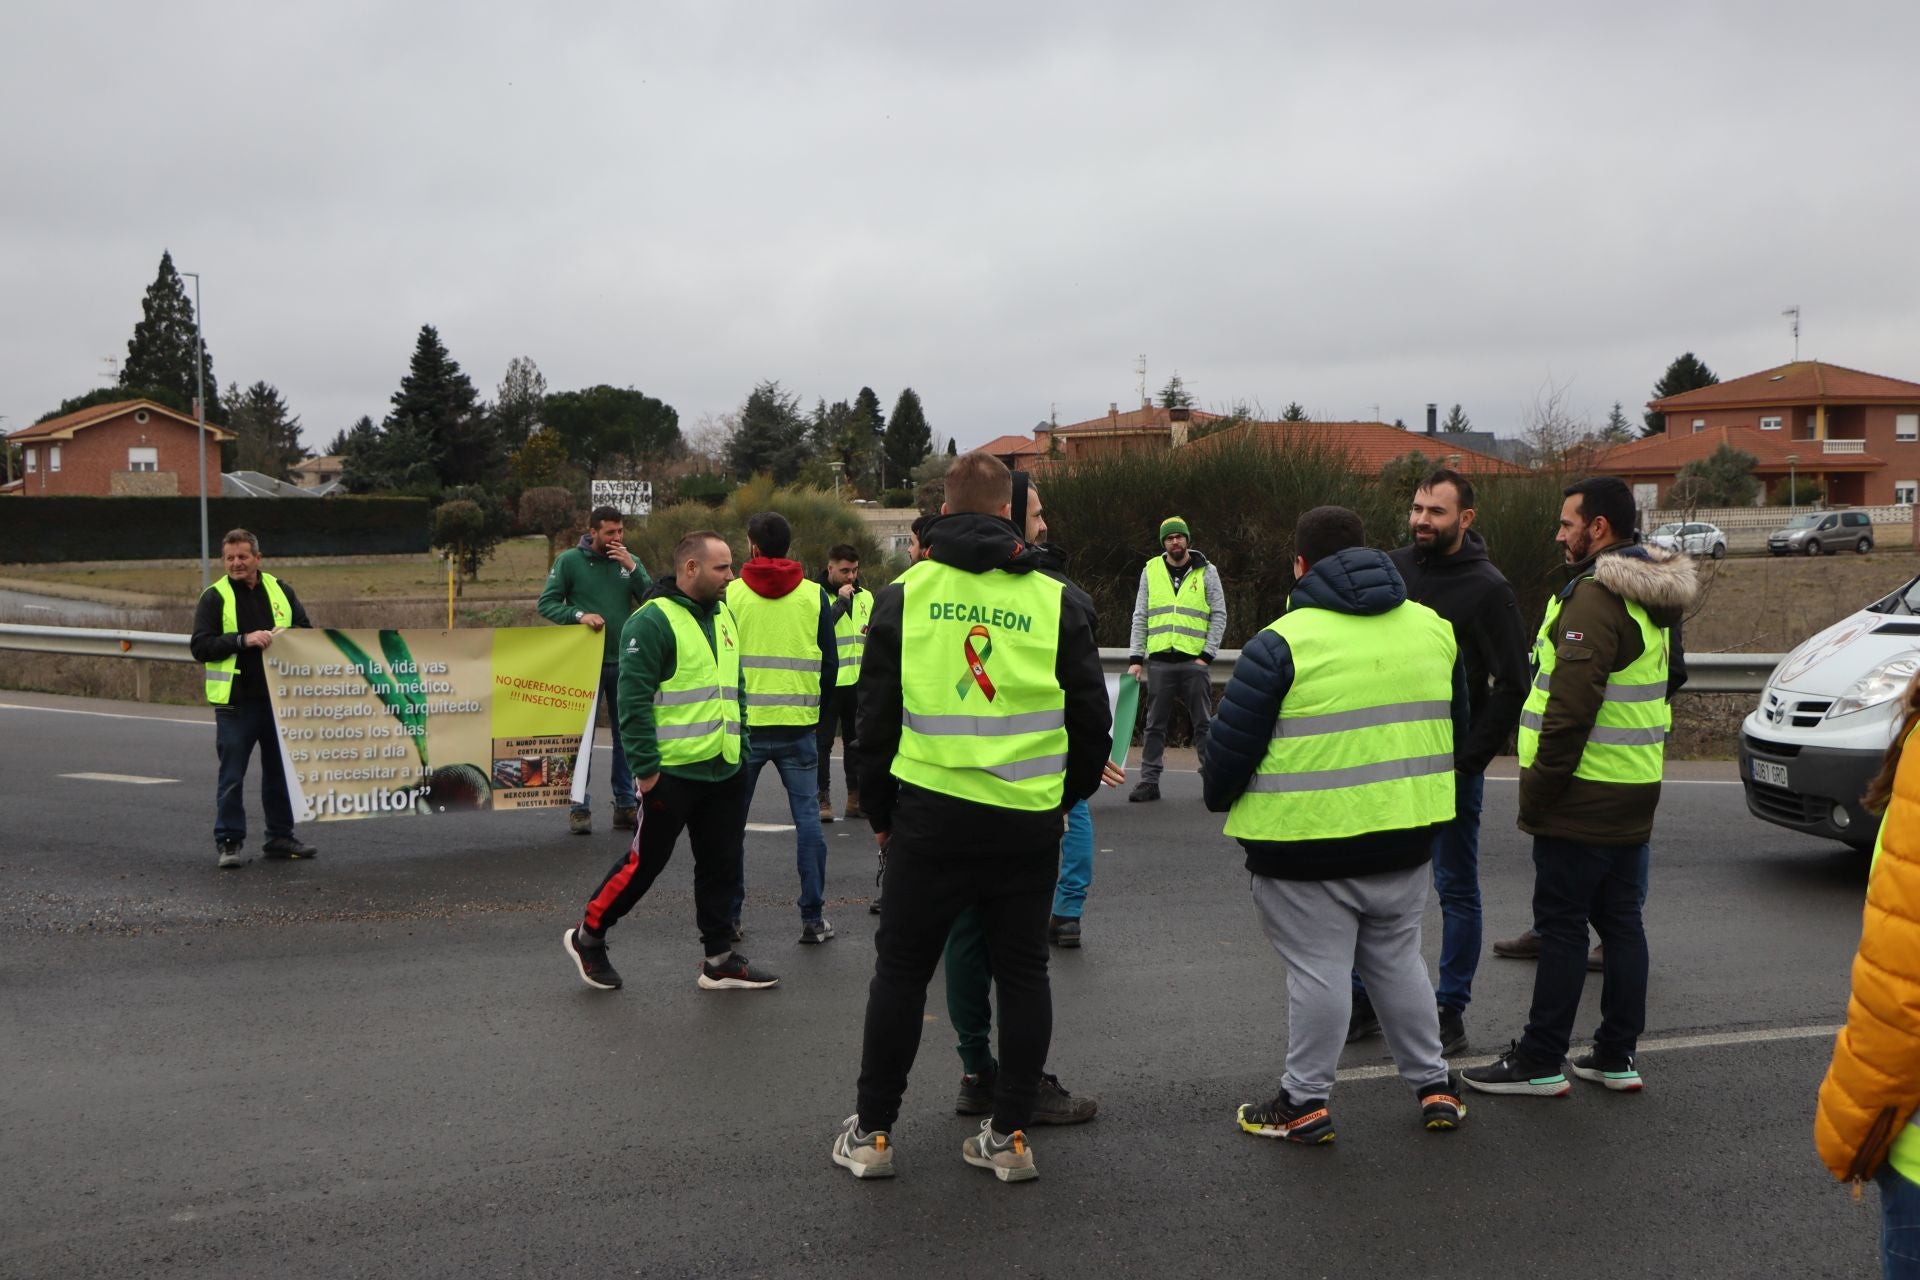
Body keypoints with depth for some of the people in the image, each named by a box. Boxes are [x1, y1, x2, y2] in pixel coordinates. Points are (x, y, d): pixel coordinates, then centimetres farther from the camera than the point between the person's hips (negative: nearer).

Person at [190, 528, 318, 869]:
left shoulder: (280, 591, 10)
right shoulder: (214, 598, -2)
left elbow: (307, 629, 14)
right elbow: (200, 646, -8)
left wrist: (288, 633, -8)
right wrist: (244, 640, -20)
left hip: (279, 699, 4)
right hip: (236, 702, -4)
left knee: (280, 771, 12)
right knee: (232, 776, -1)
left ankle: (280, 837, 23)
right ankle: (229, 842, 7)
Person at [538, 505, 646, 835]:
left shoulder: (629, 561, 7)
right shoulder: (569, 561, -2)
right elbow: (547, 603, -3)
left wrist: (632, 570, -11)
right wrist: (579, 615, -18)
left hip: (624, 661, 3)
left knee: (627, 735, 7)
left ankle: (626, 804, 14)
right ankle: (580, 806, 5)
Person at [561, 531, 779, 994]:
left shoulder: (724, 615, 12)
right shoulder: (652, 621, -14)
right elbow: (633, 700, -17)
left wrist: (743, 743, 16)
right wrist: (647, 768, -18)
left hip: (724, 770, 8)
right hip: (672, 772, -7)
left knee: (721, 865, 11)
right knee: (645, 861, 1)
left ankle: (719, 959, 20)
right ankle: (587, 937, 19)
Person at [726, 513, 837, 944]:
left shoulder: (731, 593, -3)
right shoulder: (814, 595, 2)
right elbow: (830, 663, 5)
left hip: (743, 725, -1)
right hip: (798, 726, 1)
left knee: (732, 821, 10)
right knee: (807, 818, 6)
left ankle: (729, 916, 13)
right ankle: (813, 918, 5)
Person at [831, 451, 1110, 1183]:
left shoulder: (905, 594, 1)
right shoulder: (1058, 601, 1)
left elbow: (875, 715, 5)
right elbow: (1092, 719, 5)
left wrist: (879, 812, 16)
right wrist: (1065, 797, 19)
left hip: (930, 815, 0)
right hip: (1030, 821, 1)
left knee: (901, 969, 10)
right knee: (1022, 971, 12)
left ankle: (871, 1134, 16)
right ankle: (1010, 1137, 15)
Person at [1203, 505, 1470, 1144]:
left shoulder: (1281, 642, -13)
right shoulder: (1433, 628, 7)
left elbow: (1233, 743, -11)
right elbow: (1457, 727, 18)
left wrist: (1219, 798, 9)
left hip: (1307, 841, -6)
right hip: (1405, 836, 6)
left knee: (1317, 969, 2)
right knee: (1398, 960, 19)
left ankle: (1305, 1102, 11)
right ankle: (1434, 1085, 26)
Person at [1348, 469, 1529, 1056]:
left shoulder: (1487, 588, -9)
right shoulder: (1392, 568, 4)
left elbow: (1512, 685, -11)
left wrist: (1469, 759, -14)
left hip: (1450, 764, -5)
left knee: (1456, 890, 6)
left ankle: (1450, 1013, 14)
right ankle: (1363, 1003, 22)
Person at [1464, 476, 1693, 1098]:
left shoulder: (1594, 599, -18)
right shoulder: (1651, 600, 14)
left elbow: (1570, 707, -24)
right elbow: (1670, 679, 22)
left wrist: (1537, 789, -16)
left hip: (1583, 797, -9)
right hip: (1635, 791, 10)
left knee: (1562, 927, -2)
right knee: (1621, 922, 13)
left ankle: (1540, 1063, 5)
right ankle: (1617, 1057, 20)